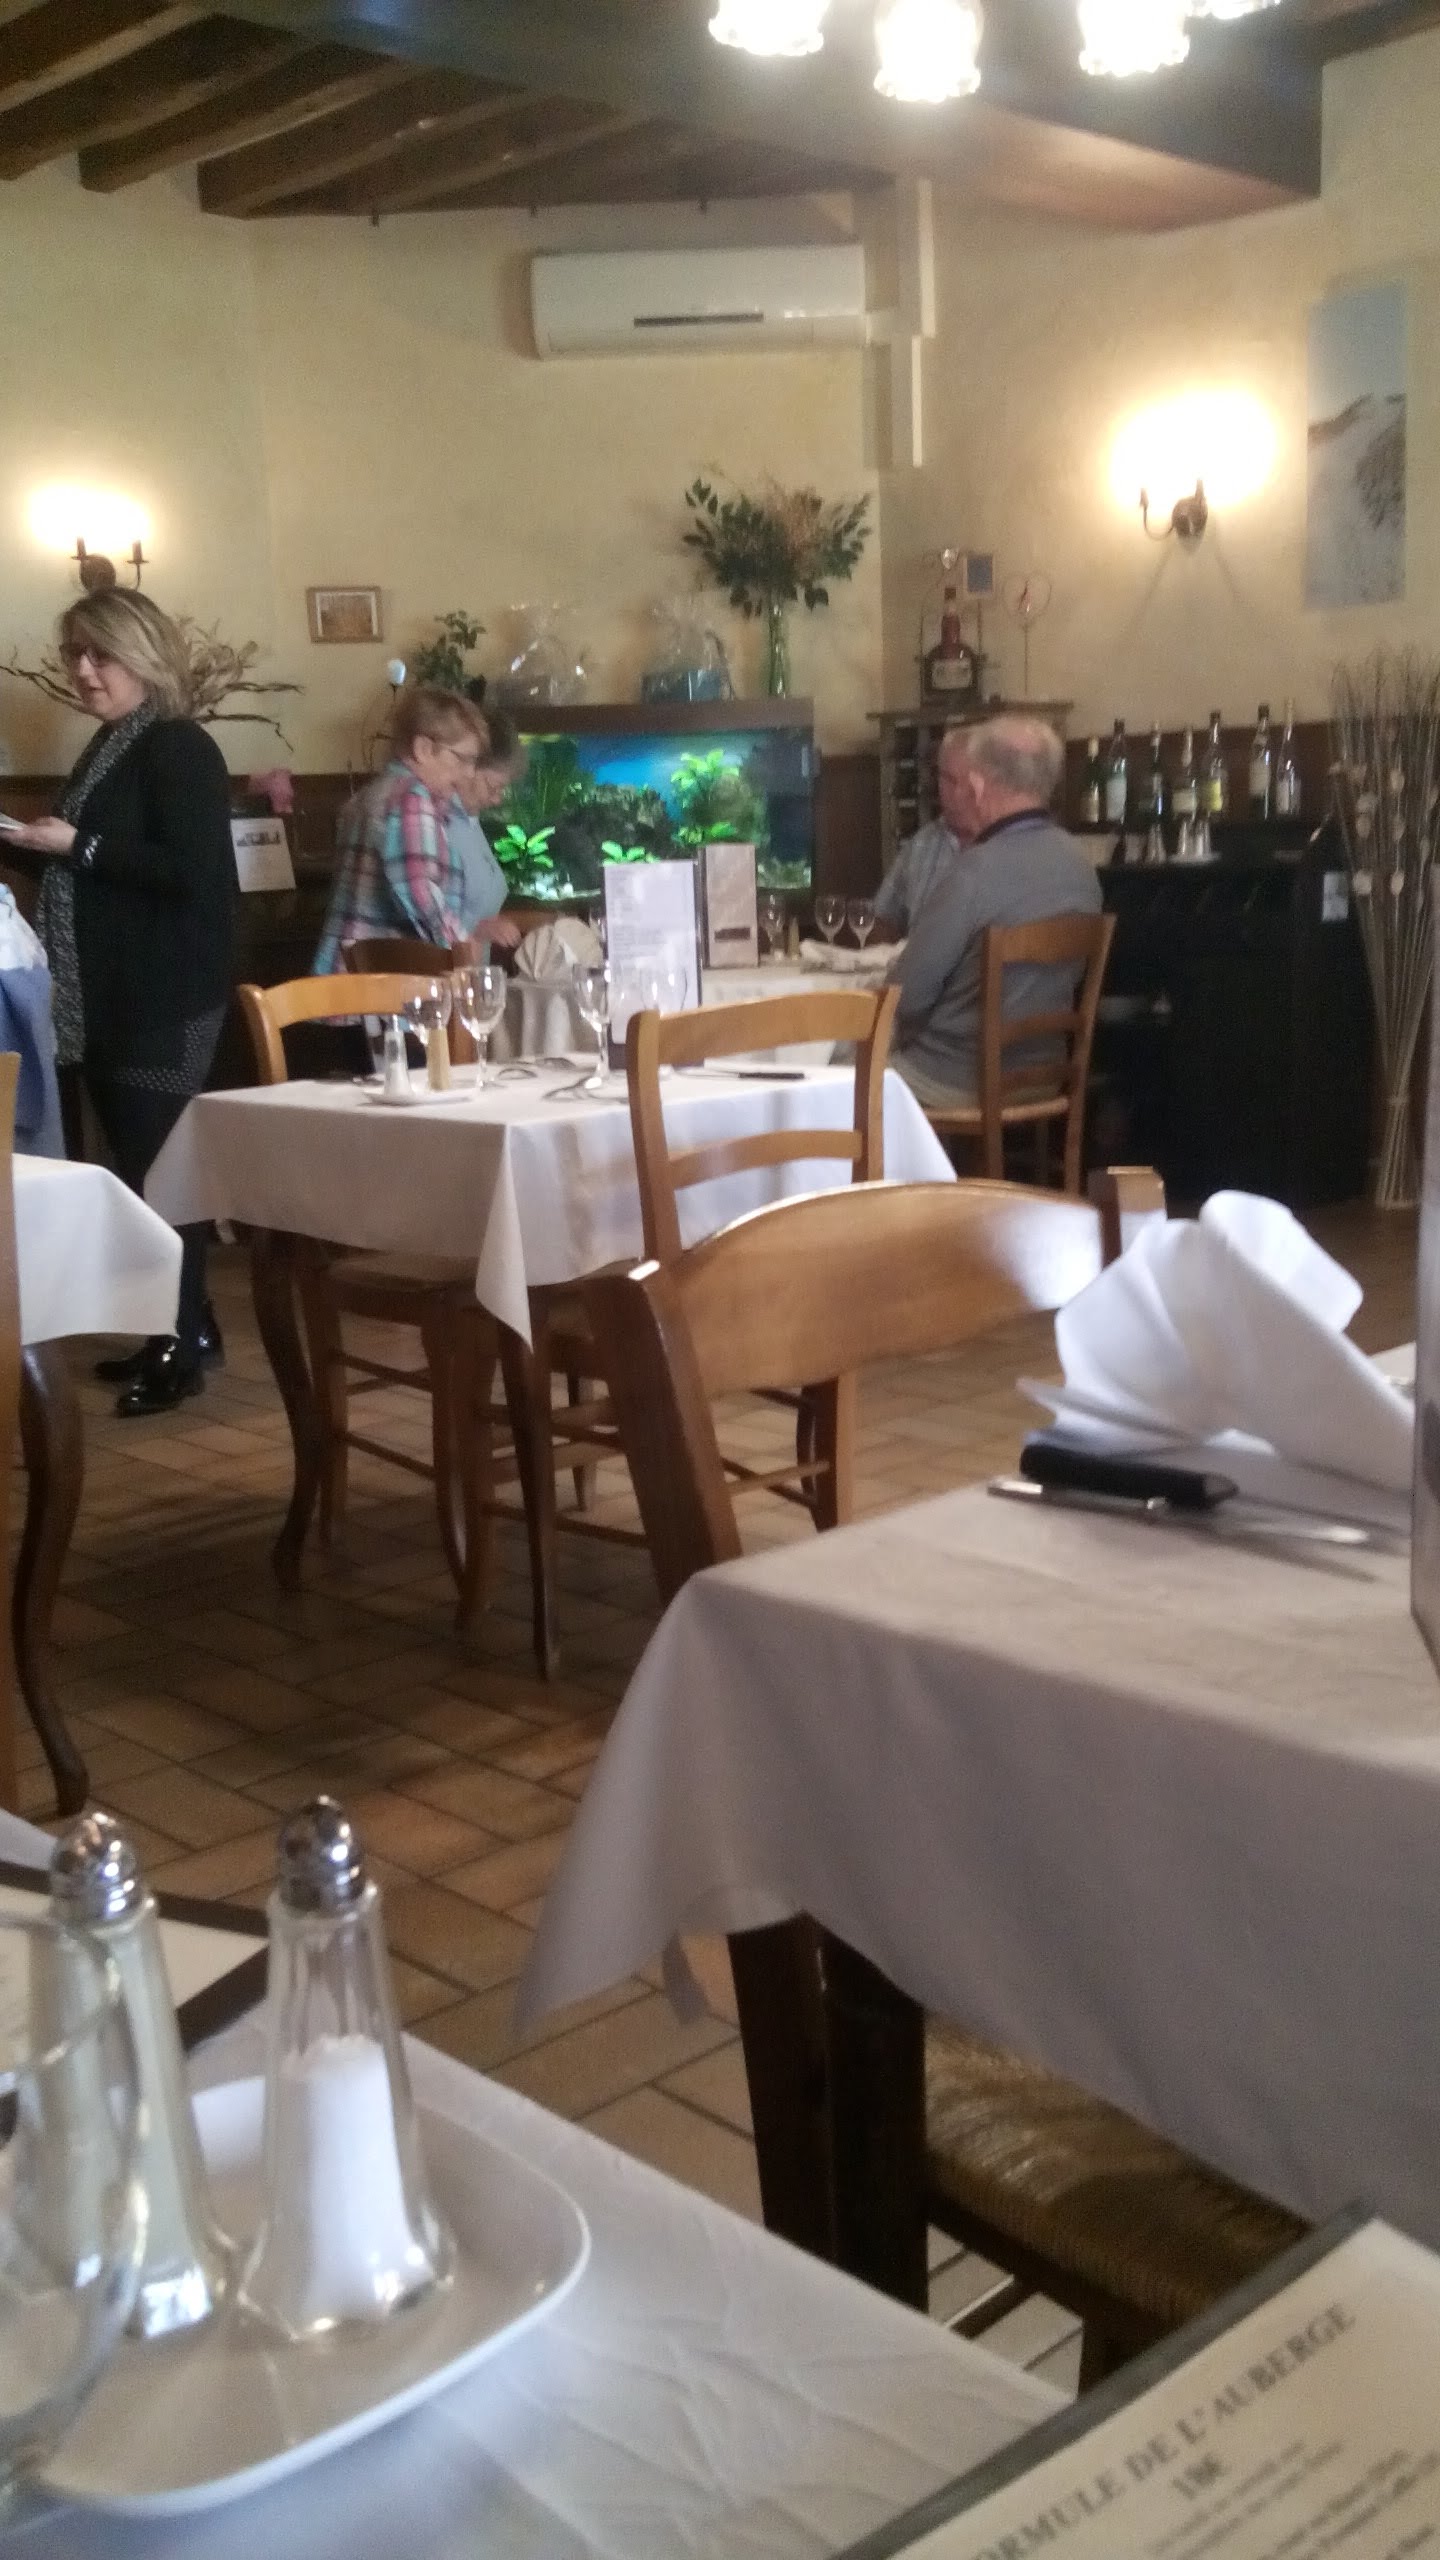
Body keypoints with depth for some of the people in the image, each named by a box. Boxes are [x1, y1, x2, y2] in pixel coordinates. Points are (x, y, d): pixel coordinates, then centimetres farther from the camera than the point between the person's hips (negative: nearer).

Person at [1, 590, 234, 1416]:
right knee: (137, 1160, 11)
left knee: (158, 1163, -8)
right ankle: (183, 1324, 20)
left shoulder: (182, 749, -11)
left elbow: (192, 873, -22)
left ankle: (182, 1345, -1)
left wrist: (78, 846, -20)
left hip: (167, 997, -9)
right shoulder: (110, 748, 16)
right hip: (113, 993, 9)